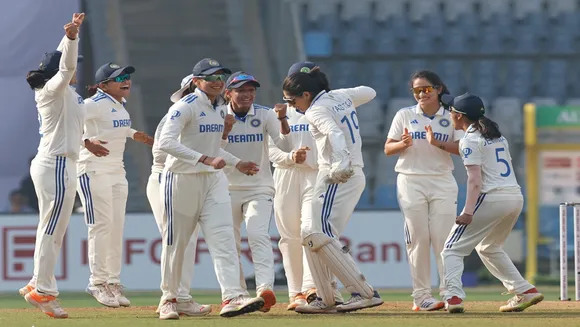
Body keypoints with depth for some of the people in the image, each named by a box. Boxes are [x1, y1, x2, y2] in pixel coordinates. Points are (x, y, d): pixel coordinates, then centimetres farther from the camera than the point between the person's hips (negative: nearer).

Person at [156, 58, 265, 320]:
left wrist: (237, 163, 16)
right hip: (182, 179, -6)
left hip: (213, 180, 6)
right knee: (176, 242, 4)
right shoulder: (186, 106, -13)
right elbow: (166, 142, -26)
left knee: (223, 238, -10)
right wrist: (205, 159, -32)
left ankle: (232, 297, -20)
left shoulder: (219, 110, 12)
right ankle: (169, 299, 18)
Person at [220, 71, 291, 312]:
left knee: (258, 235, -21)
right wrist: (226, 128, -27)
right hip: (228, 189, 2)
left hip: (259, 188, -2)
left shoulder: (264, 115, -4)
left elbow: (285, 145, -14)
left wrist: (282, 120, -29)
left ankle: (265, 289, -35)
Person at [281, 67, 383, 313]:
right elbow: (369, 93, 28)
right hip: (355, 175, 10)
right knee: (311, 234, 15)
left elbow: (335, 135, -32)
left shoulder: (316, 110, -14)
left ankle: (364, 293, -25)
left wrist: (340, 165, -47)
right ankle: (325, 299, 13)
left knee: (319, 236, -17)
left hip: (337, 178, -10)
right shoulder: (341, 96, 11)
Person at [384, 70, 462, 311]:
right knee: (418, 239, -4)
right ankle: (421, 296, -2)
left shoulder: (451, 117, 6)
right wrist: (404, 144, -17)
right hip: (411, 181, 0)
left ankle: (449, 293, -2)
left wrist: (437, 143, -19)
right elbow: (388, 149, 4)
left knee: (443, 239, -5)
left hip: (442, 182, 0)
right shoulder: (405, 115, 6)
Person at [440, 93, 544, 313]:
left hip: (491, 197, -8)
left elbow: (475, 179, -17)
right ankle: (525, 291, 22)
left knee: (453, 249, -3)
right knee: (489, 248, 29)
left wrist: (468, 212, -23)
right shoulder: (497, 135, 19)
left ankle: (454, 297, -22)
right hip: (516, 197, 8)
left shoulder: (470, 140, -6)